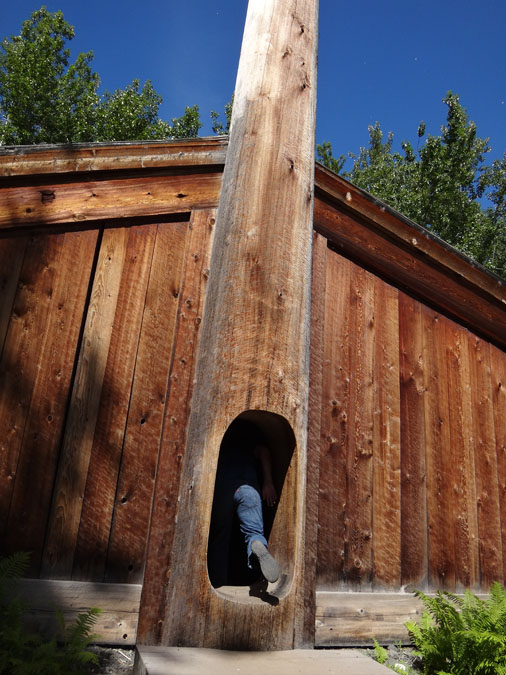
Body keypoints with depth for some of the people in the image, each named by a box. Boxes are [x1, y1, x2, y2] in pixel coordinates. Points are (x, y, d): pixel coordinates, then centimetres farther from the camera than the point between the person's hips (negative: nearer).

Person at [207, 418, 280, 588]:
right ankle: (257, 546, -36)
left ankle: (218, 586, 4)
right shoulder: (250, 427, 23)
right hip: (247, 484, 0)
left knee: (219, 536, 11)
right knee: (254, 529, -1)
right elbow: (262, 451, 9)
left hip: (220, 486, 1)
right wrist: (268, 482, 3)